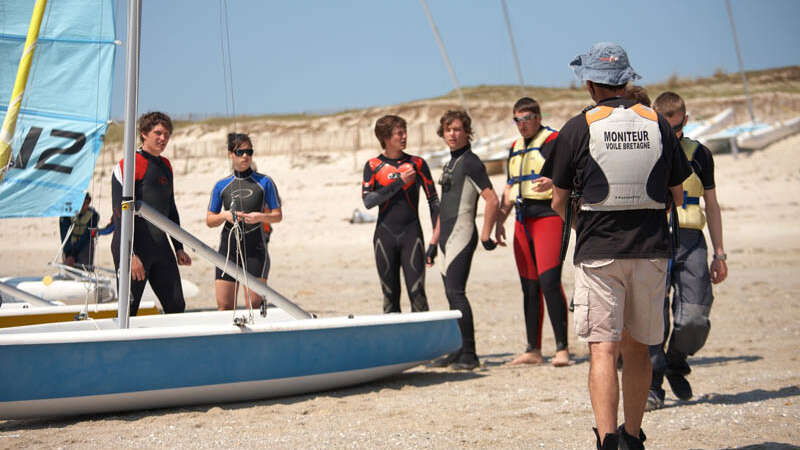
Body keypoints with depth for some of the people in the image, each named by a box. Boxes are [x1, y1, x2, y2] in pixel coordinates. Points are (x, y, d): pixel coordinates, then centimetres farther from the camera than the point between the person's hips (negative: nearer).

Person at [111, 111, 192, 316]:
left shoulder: (166, 166, 16)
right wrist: (130, 254, -20)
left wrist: (178, 247, 20)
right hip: (135, 248, -7)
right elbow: (120, 213, -14)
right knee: (128, 311, -3)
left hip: (161, 249, 7)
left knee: (176, 307, 5)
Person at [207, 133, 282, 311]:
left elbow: (278, 215, 6)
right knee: (224, 306, 0)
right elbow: (209, 220, 12)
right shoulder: (221, 186, 9)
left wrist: (260, 217, -13)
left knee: (254, 304, -8)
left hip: (255, 246, -2)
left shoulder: (264, 182, 3)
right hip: (228, 246, 2)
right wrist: (225, 215, -9)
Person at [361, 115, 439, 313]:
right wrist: (399, 182, -13)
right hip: (385, 235, 0)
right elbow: (368, 201, -8)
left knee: (417, 292, -8)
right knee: (390, 295, 5)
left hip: (411, 233, 0)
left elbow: (433, 199, 8)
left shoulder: (417, 163, 5)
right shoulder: (373, 166, 4)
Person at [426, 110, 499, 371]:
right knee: (452, 295, 8)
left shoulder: (470, 162, -8)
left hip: (462, 235, -9)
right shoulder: (450, 165, 21)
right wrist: (434, 241, 23)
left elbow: (492, 200, -15)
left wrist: (486, 236, -14)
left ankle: (469, 354, -13)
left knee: (456, 292, -14)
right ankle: (458, 352, 12)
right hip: (448, 237, 9)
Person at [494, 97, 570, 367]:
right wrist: (500, 221, 18)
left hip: (549, 216, -7)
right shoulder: (516, 147, 20)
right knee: (529, 287, 7)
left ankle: (562, 348, -13)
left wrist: (552, 183, -33)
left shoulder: (553, 140, -3)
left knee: (549, 281, -17)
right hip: (523, 221, 7)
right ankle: (533, 350, 11)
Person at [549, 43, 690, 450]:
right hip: (651, 248, 4)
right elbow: (677, 197, 10)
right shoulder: (658, 125, 6)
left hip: (598, 251, -3)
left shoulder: (578, 129, -4)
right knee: (637, 347, 15)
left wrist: (574, 219, 24)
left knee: (603, 348, -7)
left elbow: (558, 202, 2)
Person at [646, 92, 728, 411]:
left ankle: (676, 365, 22)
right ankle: (651, 384, 3)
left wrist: (719, 253, 14)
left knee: (694, 319, -6)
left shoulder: (699, 155, 12)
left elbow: (711, 206, 18)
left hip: (690, 240, 2)